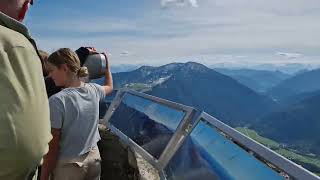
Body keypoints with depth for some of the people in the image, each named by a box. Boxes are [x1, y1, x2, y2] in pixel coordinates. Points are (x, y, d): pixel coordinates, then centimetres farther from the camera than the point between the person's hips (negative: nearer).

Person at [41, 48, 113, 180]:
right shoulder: (94, 90, -6)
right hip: (94, 158, 5)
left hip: (68, 166, -5)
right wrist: (106, 62, 25)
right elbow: (109, 86, 19)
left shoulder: (56, 101, -21)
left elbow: (52, 148, -17)